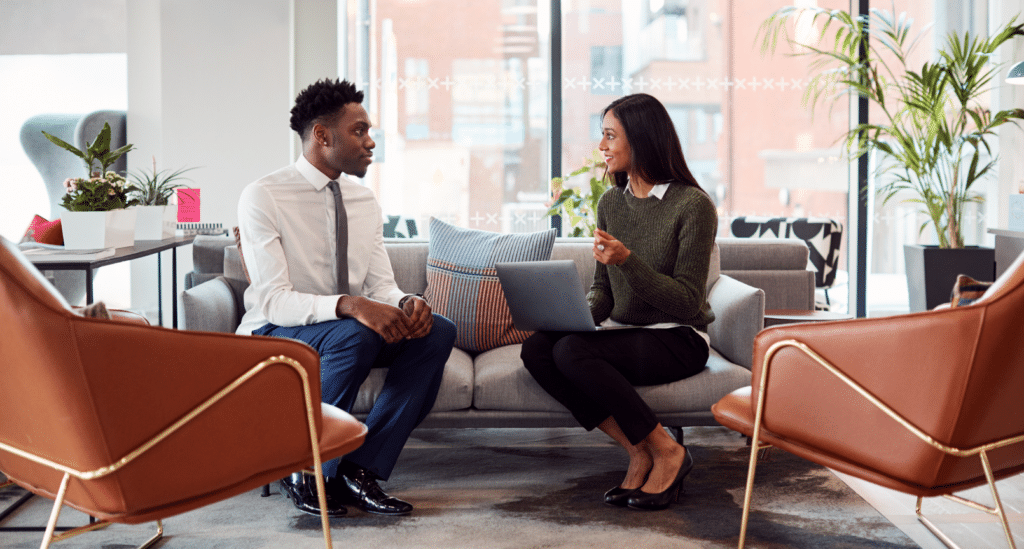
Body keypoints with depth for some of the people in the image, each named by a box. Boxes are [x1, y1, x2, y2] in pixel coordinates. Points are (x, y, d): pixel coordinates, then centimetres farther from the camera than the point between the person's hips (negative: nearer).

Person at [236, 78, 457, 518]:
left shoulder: (364, 200, 7)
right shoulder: (263, 198, -14)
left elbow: (381, 284, 6)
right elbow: (272, 301, -22)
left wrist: (406, 303, -20)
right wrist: (349, 305, -38)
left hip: (354, 331, 7)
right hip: (275, 335, -6)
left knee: (438, 332, -17)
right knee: (354, 335, -36)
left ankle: (361, 469, -16)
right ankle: (303, 469, -16)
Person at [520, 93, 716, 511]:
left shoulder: (693, 205, -11)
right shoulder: (611, 203, 9)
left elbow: (687, 303, -15)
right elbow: (603, 291, 12)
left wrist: (628, 261, -25)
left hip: (677, 339, -7)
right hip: (621, 332, 7)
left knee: (571, 351, -30)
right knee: (535, 348, -21)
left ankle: (666, 452, -14)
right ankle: (639, 450, -14)